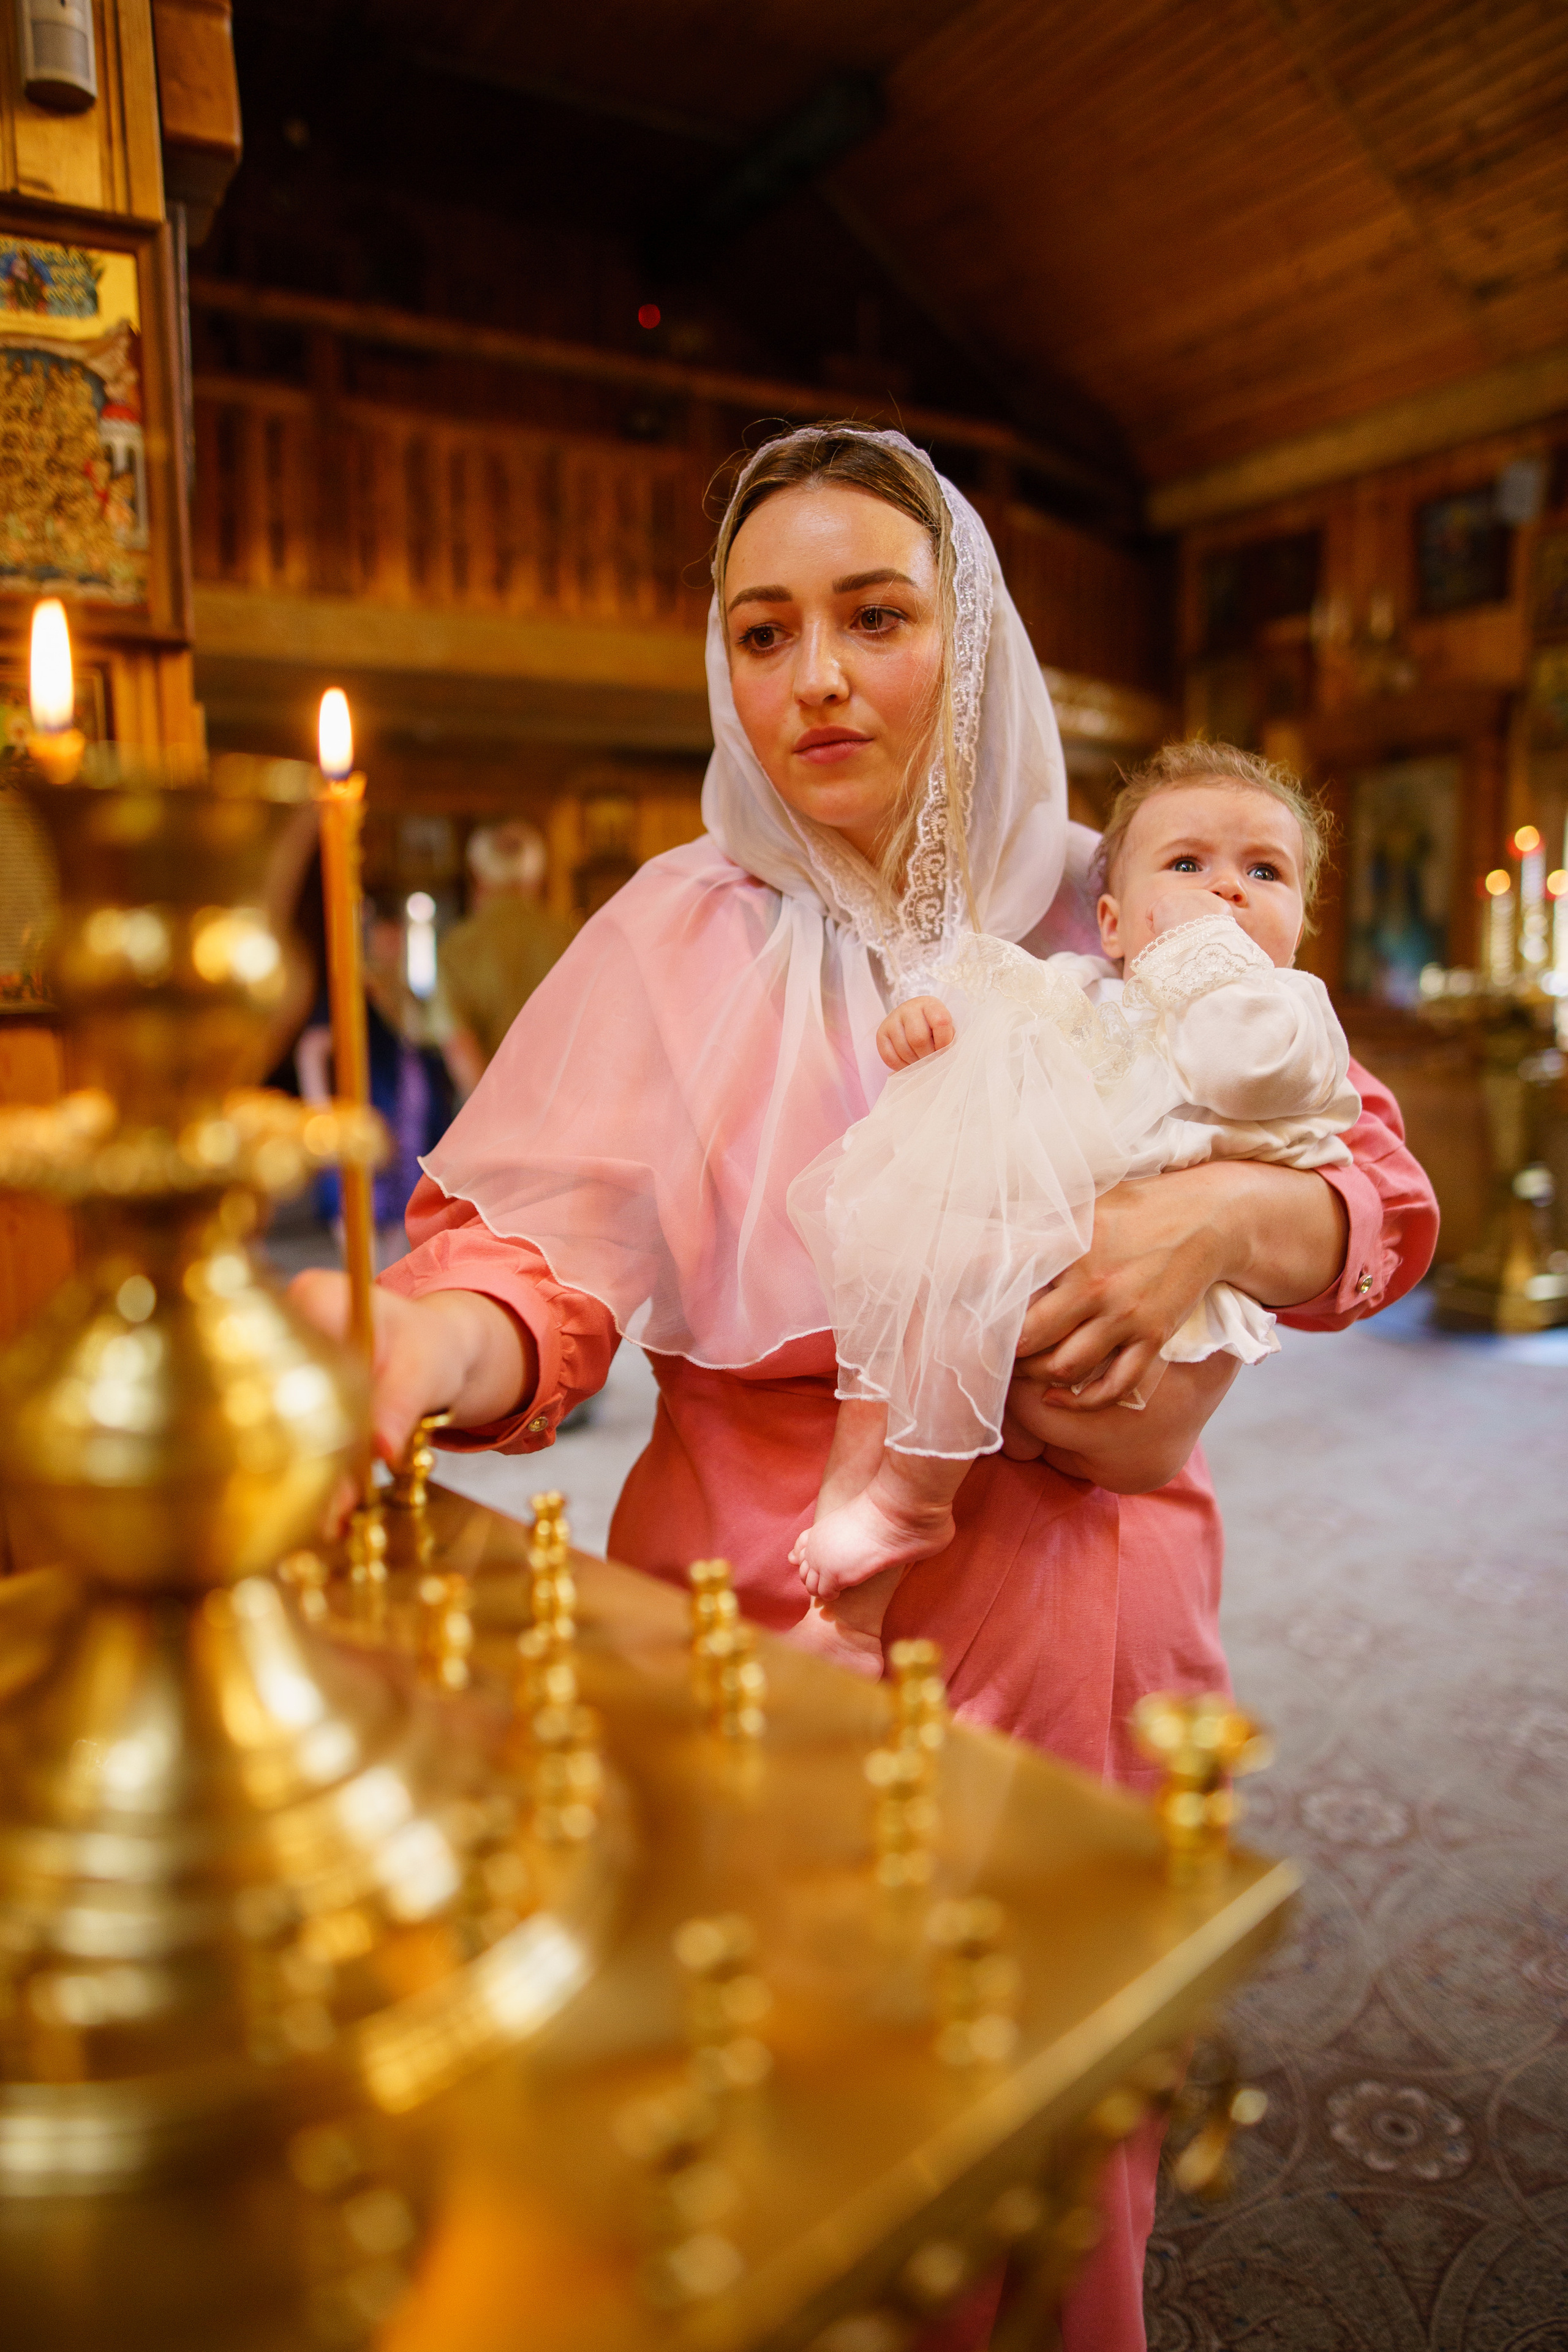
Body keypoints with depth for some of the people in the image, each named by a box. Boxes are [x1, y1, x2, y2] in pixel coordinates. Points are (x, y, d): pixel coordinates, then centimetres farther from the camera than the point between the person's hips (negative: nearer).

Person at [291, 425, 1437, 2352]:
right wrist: (422, 1345, -38)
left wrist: (1226, 1216, -20)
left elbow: (1387, 1202, 1)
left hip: (1072, 1619, 2)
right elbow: (546, 1251, -16)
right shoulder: (686, 932, -4)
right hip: (762, 1611, -1)